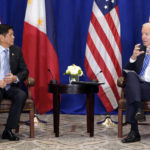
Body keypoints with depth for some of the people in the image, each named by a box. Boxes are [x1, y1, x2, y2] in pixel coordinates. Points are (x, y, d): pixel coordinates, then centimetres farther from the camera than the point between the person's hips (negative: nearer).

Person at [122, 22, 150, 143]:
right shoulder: (140, 50, 17)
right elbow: (127, 70, 13)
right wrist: (133, 57, -6)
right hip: (137, 86, 4)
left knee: (129, 90, -30)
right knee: (131, 75, -28)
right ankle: (138, 109, -37)